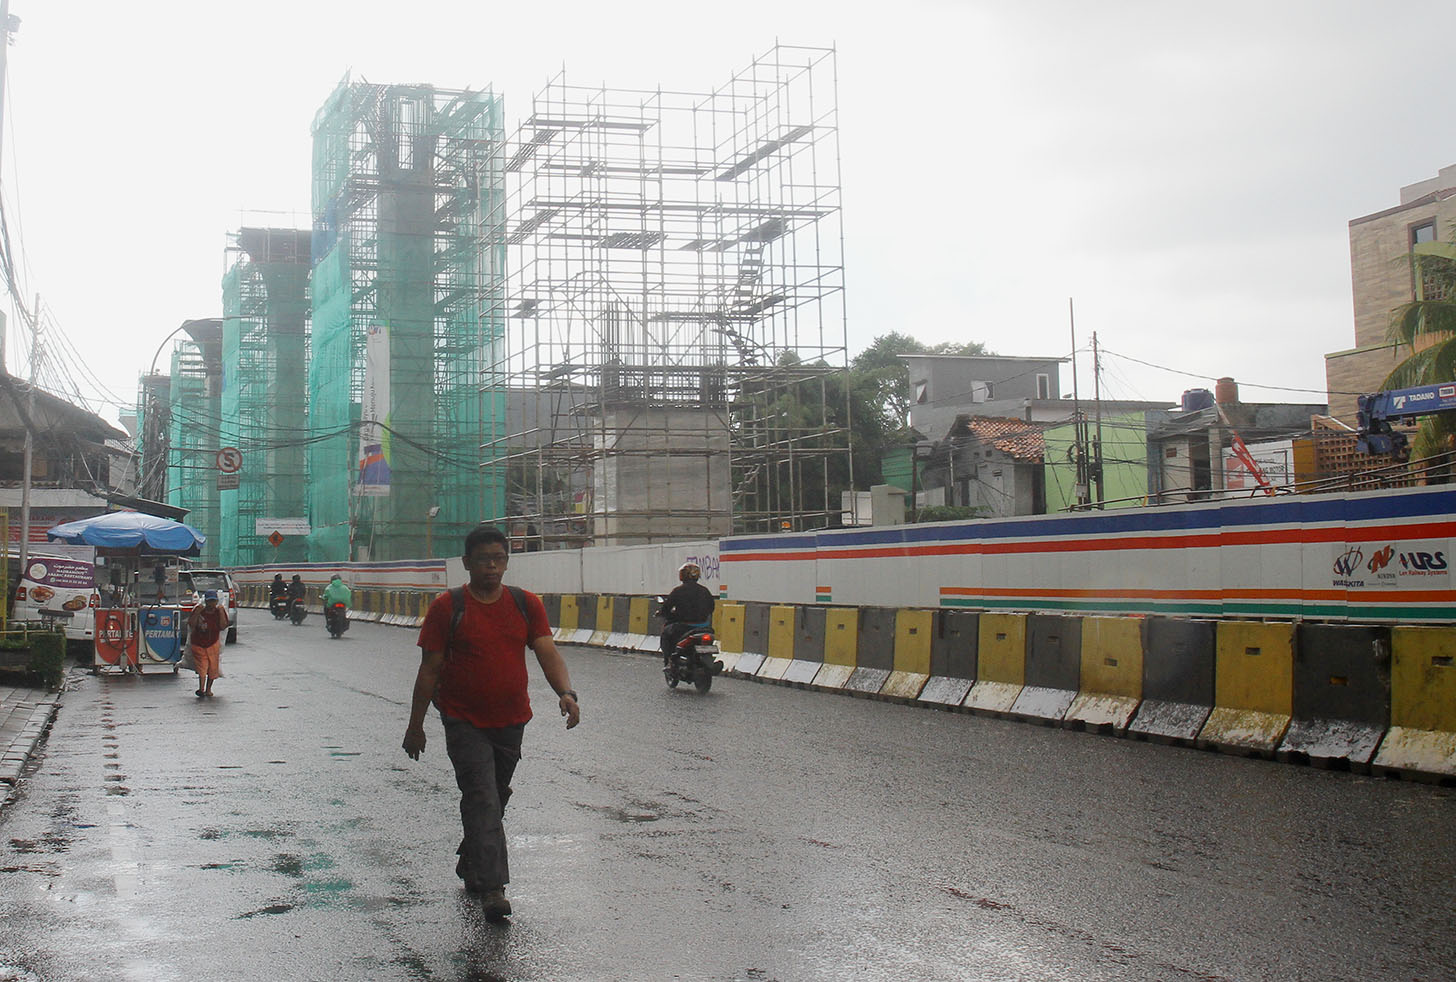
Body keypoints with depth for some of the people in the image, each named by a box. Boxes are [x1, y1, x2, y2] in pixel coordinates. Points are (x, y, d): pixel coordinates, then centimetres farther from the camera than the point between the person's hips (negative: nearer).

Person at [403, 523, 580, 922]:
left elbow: (548, 653, -5)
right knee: (482, 799, -14)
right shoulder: (448, 607, -6)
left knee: (494, 799, 17)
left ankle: (470, 866, 39)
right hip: (464, 722, -4)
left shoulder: (526, 604, 3)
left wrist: (565, 692, -24)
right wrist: (415, 725, -2)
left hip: (511, 722, 4)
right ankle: (492, 888, -16)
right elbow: (430, 669, -3)